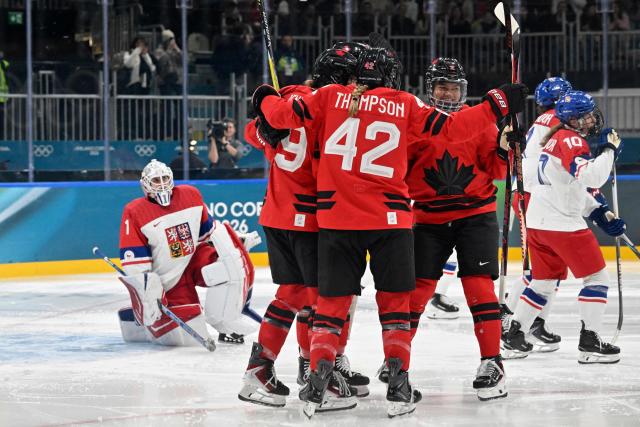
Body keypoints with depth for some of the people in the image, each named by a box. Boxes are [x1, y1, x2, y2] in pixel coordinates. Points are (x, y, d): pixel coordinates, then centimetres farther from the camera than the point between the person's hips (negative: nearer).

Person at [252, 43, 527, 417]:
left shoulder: (330, 96, 4)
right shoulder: (405, 105, 1)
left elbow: (284, 115, 0)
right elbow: (451, 128, -2)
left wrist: (266, 100, 21)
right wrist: (498, 104, 7)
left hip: (337, 216, 1)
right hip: (390, 218, -1)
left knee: (333, 299, 9)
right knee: (394, 300, 10)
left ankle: (318, 379, -1)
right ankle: (398, 384, 4)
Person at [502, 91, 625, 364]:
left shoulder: (558, 138, 18)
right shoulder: (570, 140, -14)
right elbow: (591, 177, -30)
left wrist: (599, 213, 16)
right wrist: (609, 150, -19)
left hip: (538, 221, 10)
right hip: (561, 223, -10)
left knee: (544, 281, 21)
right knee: (596, 277, -3)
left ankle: (514, 332, 22)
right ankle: (590, 343, -7)